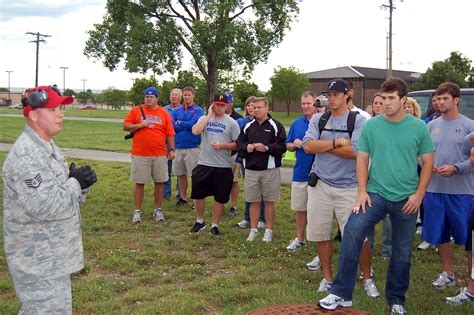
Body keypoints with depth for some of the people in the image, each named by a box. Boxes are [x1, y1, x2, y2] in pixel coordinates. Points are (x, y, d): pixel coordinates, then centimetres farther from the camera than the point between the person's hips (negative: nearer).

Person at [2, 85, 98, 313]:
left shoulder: (48, 147, 11)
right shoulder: (26, 155, -22)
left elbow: (66, 195, 15)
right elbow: (42, 207, -29)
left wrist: (82, 183, -6)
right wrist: (76, 183, -17)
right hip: (38, 262, -10)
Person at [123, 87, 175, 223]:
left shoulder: (164, 113, 7)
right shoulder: (136, 110, 4)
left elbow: (170, 134, 6)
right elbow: (125, 126, 4)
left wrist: (172, 149, -1)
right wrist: (139, 125, -11)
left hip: (160, 155, 1)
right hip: (140, 154, -1)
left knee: (159, 182, 7)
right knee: (139, 183, 3)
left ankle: (158, 210, 19)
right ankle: (137, 211, 11)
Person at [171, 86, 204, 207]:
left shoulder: (198, 110, -2)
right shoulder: (177, 110, 10)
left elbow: (195, 124, -17)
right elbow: (170, 124, -3)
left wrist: (180, 123, -6)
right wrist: (187, 126, -11)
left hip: (193, 147, -4)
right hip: (179, 146, 4)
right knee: (181, 174, 11)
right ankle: (183, 198, 22)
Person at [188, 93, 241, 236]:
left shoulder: (232, 123, 0)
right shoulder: (204, 119, 5)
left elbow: (237, 144, -2)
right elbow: (195, 131, -16)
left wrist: (223, 146, -17)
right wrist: (209, 115, -11)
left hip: (223, 167, -1)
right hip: (204, 164, 2)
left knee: (220, 198, 7)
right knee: (198, 194, 9)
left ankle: (215, 225, 22)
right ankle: (200, 222, 30)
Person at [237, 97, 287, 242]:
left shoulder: (276, 126, -2)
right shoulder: (248, 126, 11)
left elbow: (282, 146, -9)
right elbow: (239, 143, 14)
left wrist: (267, 148, -19)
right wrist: (246, 148, -6)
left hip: (270, 170, -3)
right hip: (251, 169, 4)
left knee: (269, 202, 5)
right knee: (253, 202, 9)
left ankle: (269, 230, 17)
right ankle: (253, 229, 21)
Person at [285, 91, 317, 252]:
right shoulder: (296, 123, 8)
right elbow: (288, 146, 15)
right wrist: (294, 144, -7)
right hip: (300, 173, 5)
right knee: (299, 208, 16)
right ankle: (299, 239, 32)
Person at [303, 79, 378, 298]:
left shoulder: (358, 120, -4)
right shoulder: (318, 119, 7)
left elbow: (355, 151, -18)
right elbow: (308, 146, -7)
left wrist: (322, 145, -9)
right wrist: (337, 142, -14)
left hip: (349, 187, -3)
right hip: (320, 184, 4)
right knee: (321, 234, 10)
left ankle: (367, 279, 19)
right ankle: (327, 277, 27)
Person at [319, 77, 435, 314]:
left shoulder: (418, 128, -1)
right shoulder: (371, 126, 0)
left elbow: (427, 162, 4)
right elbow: (362, 158, 3)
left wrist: (419, 194, -5)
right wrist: (362, 191, -6)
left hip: (406, 199, 1)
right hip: (376, 194, 0)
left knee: (402, 252, 10)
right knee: (352, 230, -23)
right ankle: (341, 294, -16)